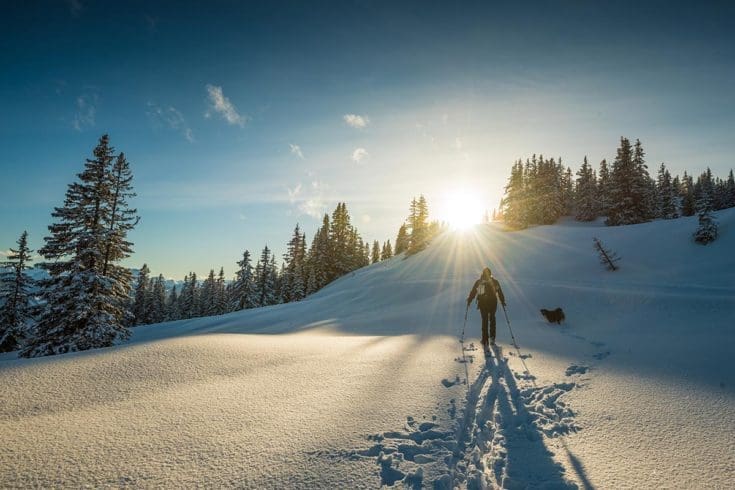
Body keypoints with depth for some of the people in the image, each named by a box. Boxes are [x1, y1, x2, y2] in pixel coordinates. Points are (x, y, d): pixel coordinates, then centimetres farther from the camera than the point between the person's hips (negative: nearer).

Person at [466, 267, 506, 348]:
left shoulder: (478, 282, 1)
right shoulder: (495, 281, 1)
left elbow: (473, 292, 1)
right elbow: (500, 293, 3)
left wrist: (469, 301, 9)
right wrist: (502, 301, 12)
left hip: (482, 304, 0)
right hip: (493, 303, 0)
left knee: (484, 321, 9)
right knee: (492, 319, 23)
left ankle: (485, 342, 6)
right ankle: (492, 338, 17)